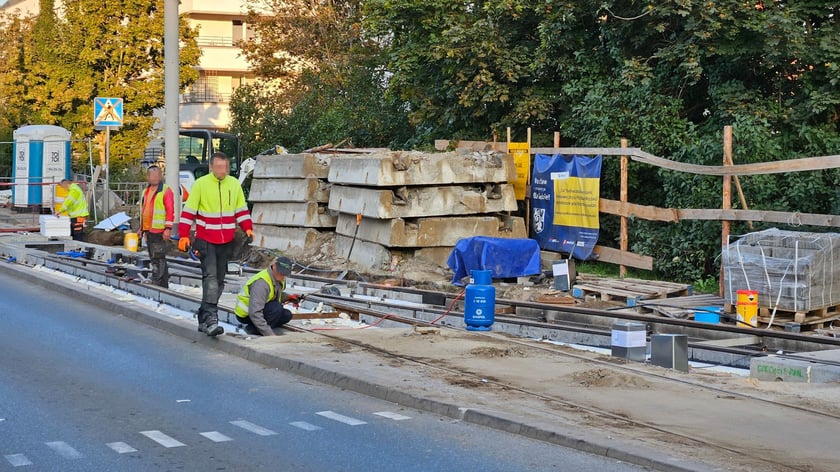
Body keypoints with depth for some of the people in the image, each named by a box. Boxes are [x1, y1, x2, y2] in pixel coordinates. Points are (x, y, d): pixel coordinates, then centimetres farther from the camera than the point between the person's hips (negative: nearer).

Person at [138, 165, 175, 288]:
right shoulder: (146, 191, 18)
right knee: (154, 257, 11)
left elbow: (170, 211, -12)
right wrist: (141, 228, 23)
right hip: (148, 230, 9)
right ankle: (164, 285, 16)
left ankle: (157, 283, -12)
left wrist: (168, 228, -18)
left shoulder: (166, 190, -7)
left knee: (158, 257, -11)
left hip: (159, 230, -9)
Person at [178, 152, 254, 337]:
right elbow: (188, 211, -4)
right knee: (210, 278, -17)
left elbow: (241, 210, 15)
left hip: (226, 241, 5)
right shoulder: (201, 184, -6)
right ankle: (211, 319, -23)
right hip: (206, 240, -5)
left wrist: (248, 228, 2)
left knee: (219, 281, 10)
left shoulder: (234, 184, 6)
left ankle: (204, 318, 21)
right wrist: (184, 235, -10)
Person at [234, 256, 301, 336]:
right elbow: (255, 314, -38)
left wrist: (288, 297, -3)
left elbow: (277, 294, 20)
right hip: (245, 315, -9)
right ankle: (252, 329, -15)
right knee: (277, 308, -28)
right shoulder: (261, 283, -32)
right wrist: (270, 334, -41)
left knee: (287, 315, -4)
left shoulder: (279, 278, -3)